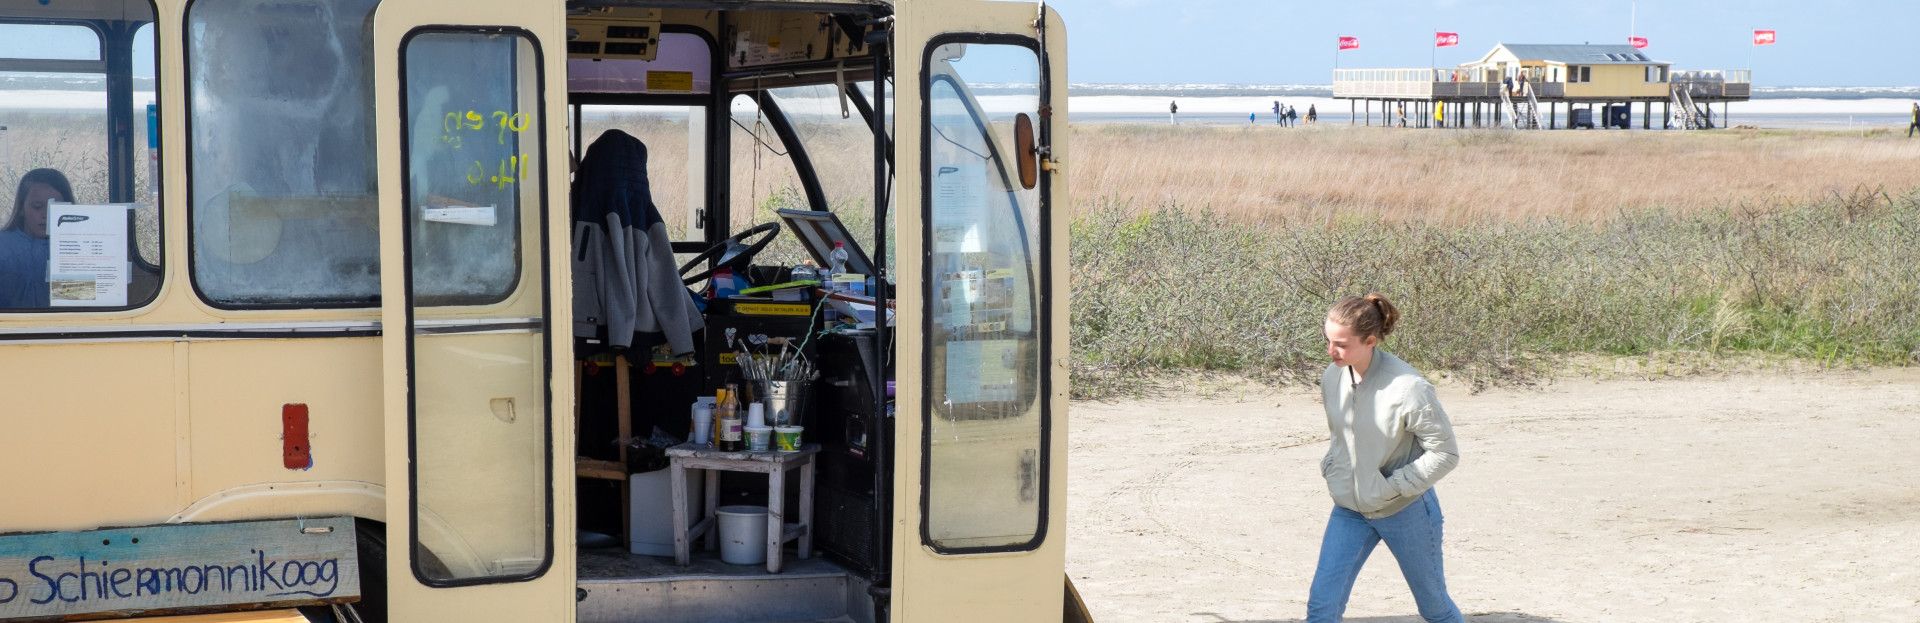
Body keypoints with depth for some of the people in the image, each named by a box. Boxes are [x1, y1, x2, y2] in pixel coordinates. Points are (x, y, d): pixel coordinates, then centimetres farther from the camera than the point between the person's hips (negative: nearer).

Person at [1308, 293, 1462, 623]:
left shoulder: (1408, 388, -26)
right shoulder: (1333, 377, -6)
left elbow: (1446, 453, -19)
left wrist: (1390, 487, -20)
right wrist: (1331, 468, -1)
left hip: (1405, 510, -5)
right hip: (1349, 509, 5)